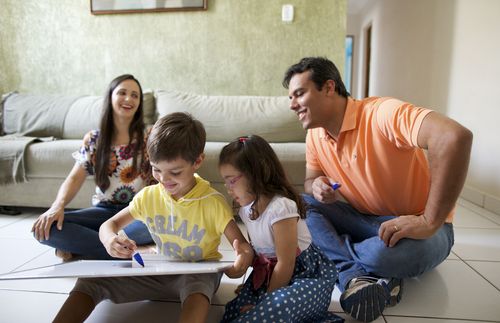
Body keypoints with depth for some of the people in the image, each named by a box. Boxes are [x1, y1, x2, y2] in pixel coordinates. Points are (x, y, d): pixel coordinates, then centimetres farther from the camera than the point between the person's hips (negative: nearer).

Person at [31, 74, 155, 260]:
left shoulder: (149, 137, -1)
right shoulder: (93, 140, 7)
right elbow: (75, 179, 2)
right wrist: (58, 206, -18)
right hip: (104, 210, 2)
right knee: (44, 227, -20)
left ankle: (76, 246, -21)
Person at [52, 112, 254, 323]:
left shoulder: (213, 202, -18)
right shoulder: (148, 196, -5)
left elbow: (242, 244, -18)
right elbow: (110, 224, 5)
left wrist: (244, 257, -44)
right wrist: (109, 240, -21)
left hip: (198, 273, -4)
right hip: (160, 272, 4)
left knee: (197, 288, -41)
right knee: (91, 279, -12)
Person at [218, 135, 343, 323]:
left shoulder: (280, 208, -23)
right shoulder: (247, 208, 3)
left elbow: (286, 265, -19)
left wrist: (266, 301, -12)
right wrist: (252, 285, 4)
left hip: (309, 274, -8)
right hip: (269, 273, 8)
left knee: (278, 306, -37)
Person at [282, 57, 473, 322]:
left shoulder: (381, 113, -25)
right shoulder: (315, 136, -1)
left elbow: (455, 136, -38)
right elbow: (310, 180, 7)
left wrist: (429, 222, -36)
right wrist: (316, 186, -19)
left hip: (415, 228, -6)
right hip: (366, 221, 7)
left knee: (386, 253, -38)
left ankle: (338, 258, -9)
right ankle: (355, 274, -21)